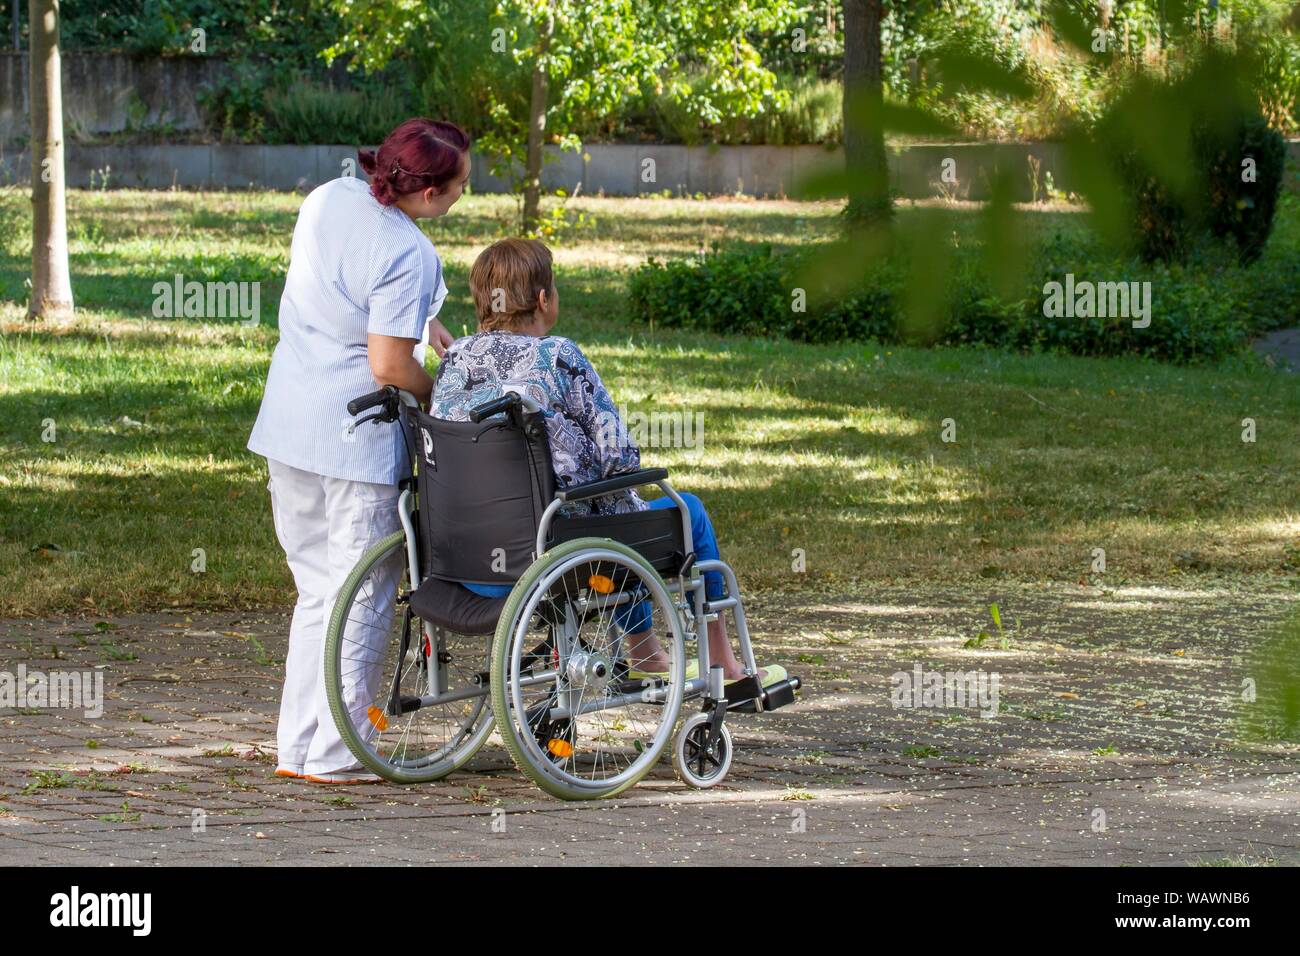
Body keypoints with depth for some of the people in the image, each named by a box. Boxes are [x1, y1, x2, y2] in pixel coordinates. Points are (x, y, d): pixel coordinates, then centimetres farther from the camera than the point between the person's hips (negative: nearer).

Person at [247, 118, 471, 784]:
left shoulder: (328, 199, 5)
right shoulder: (408, 256, -20)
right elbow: (390, 367, -20)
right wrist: (442, 398, -2)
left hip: (288, 428, 8)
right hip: (356, 440, -8)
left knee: (316, 589, 16)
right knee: (360, 598, 1)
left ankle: (298, 746, 18)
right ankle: (333, 754, 2)